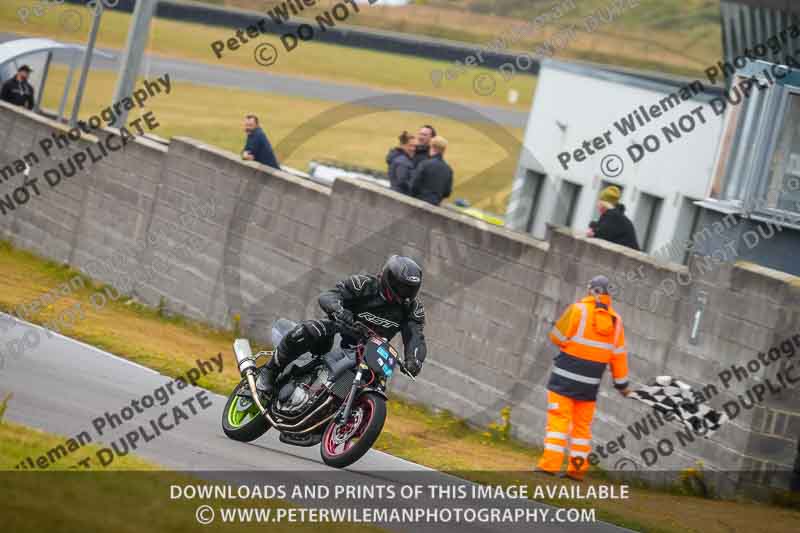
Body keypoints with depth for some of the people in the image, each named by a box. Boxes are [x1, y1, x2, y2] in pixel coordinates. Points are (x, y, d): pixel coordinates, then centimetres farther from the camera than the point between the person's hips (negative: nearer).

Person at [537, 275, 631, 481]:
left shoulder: (579, 309, -10)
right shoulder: (615, 320, 6)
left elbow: (557, 338, -6)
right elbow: (619, 355, 9)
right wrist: (622, 384, 17)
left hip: (565, 378, -4)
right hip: (590, 383, 4)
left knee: (558, 419, -5)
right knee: (583, 423, 12)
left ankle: (550, 464, -13)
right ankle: (577, 469, 11)